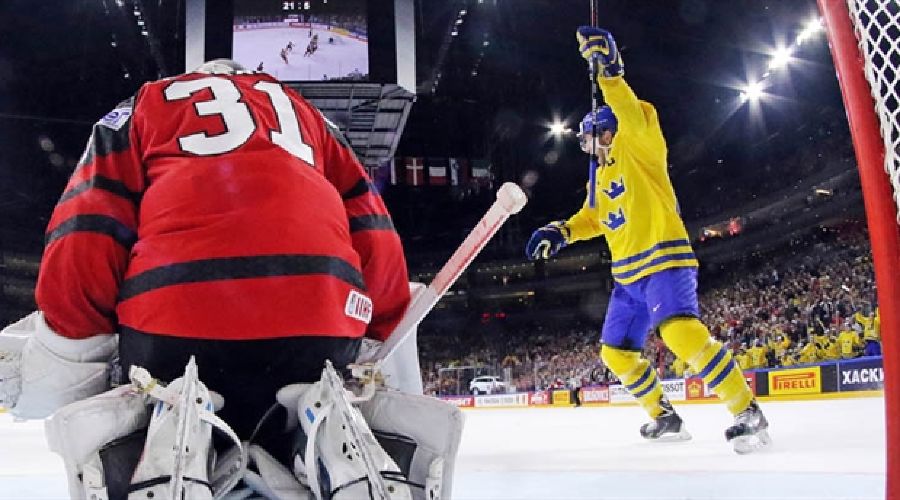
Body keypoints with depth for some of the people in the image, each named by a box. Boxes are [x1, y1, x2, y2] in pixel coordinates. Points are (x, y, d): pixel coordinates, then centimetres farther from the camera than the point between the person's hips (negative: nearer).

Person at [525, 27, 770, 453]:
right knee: (616, 351, 10)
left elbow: (634, 117, -22)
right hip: (628, 274, 9)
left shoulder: (638, 149, -2)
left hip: (665, 260, -9)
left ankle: (748, 412, -19)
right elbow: (592, 218, 31)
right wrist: (560, 232, 14)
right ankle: (664, 417, 24)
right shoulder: (601, 175, 21)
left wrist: (610, 70, -32)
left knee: (681, 333, -30)